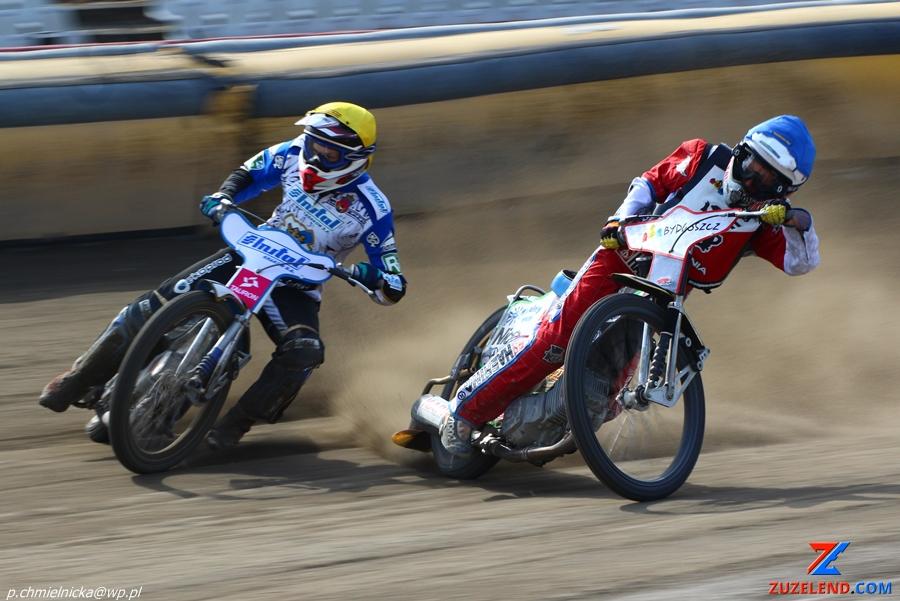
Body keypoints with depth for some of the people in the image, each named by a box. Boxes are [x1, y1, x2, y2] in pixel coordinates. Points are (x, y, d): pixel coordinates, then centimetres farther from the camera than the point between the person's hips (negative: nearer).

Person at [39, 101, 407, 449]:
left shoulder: (371, 209, -19)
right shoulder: (294, 155, -8)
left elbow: (392, 290, -17)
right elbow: (249, 175, 11)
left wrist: (373, 277, -40)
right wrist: (223, 199, -11)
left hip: (297, 288, -3)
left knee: (304, 351, -35)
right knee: (160, 302, -12)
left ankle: (235, 423, -23)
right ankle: (80, 380, 1)